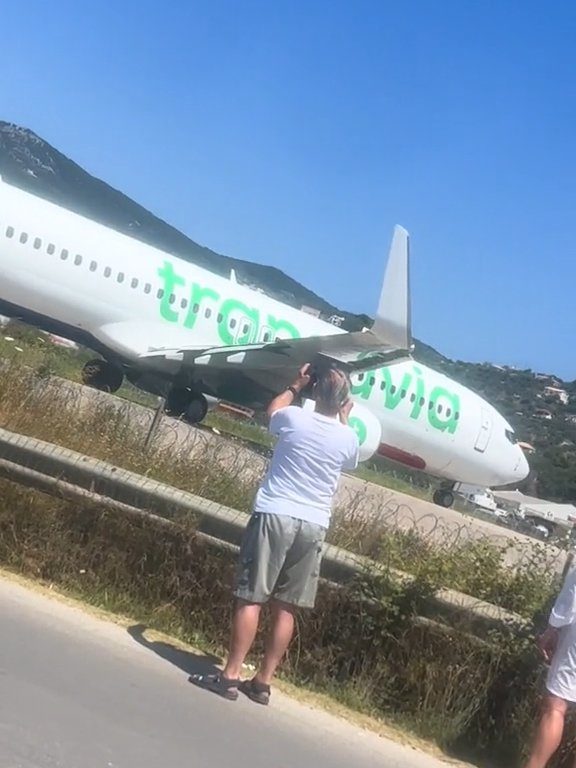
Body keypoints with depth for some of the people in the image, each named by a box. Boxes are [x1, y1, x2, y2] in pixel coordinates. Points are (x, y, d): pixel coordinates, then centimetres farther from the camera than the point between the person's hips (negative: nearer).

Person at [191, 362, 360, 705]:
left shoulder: (295, 418, -6)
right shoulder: (348, 438, 0)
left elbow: (273, 410, 20)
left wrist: (297, 385, 31)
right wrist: (345, 419, 29)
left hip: (275, 515, -3)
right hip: (314, 526, 3)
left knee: (251, 599, 0)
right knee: (286, 608, 7)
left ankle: (231, 676, -1)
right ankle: (263, 682, 12)